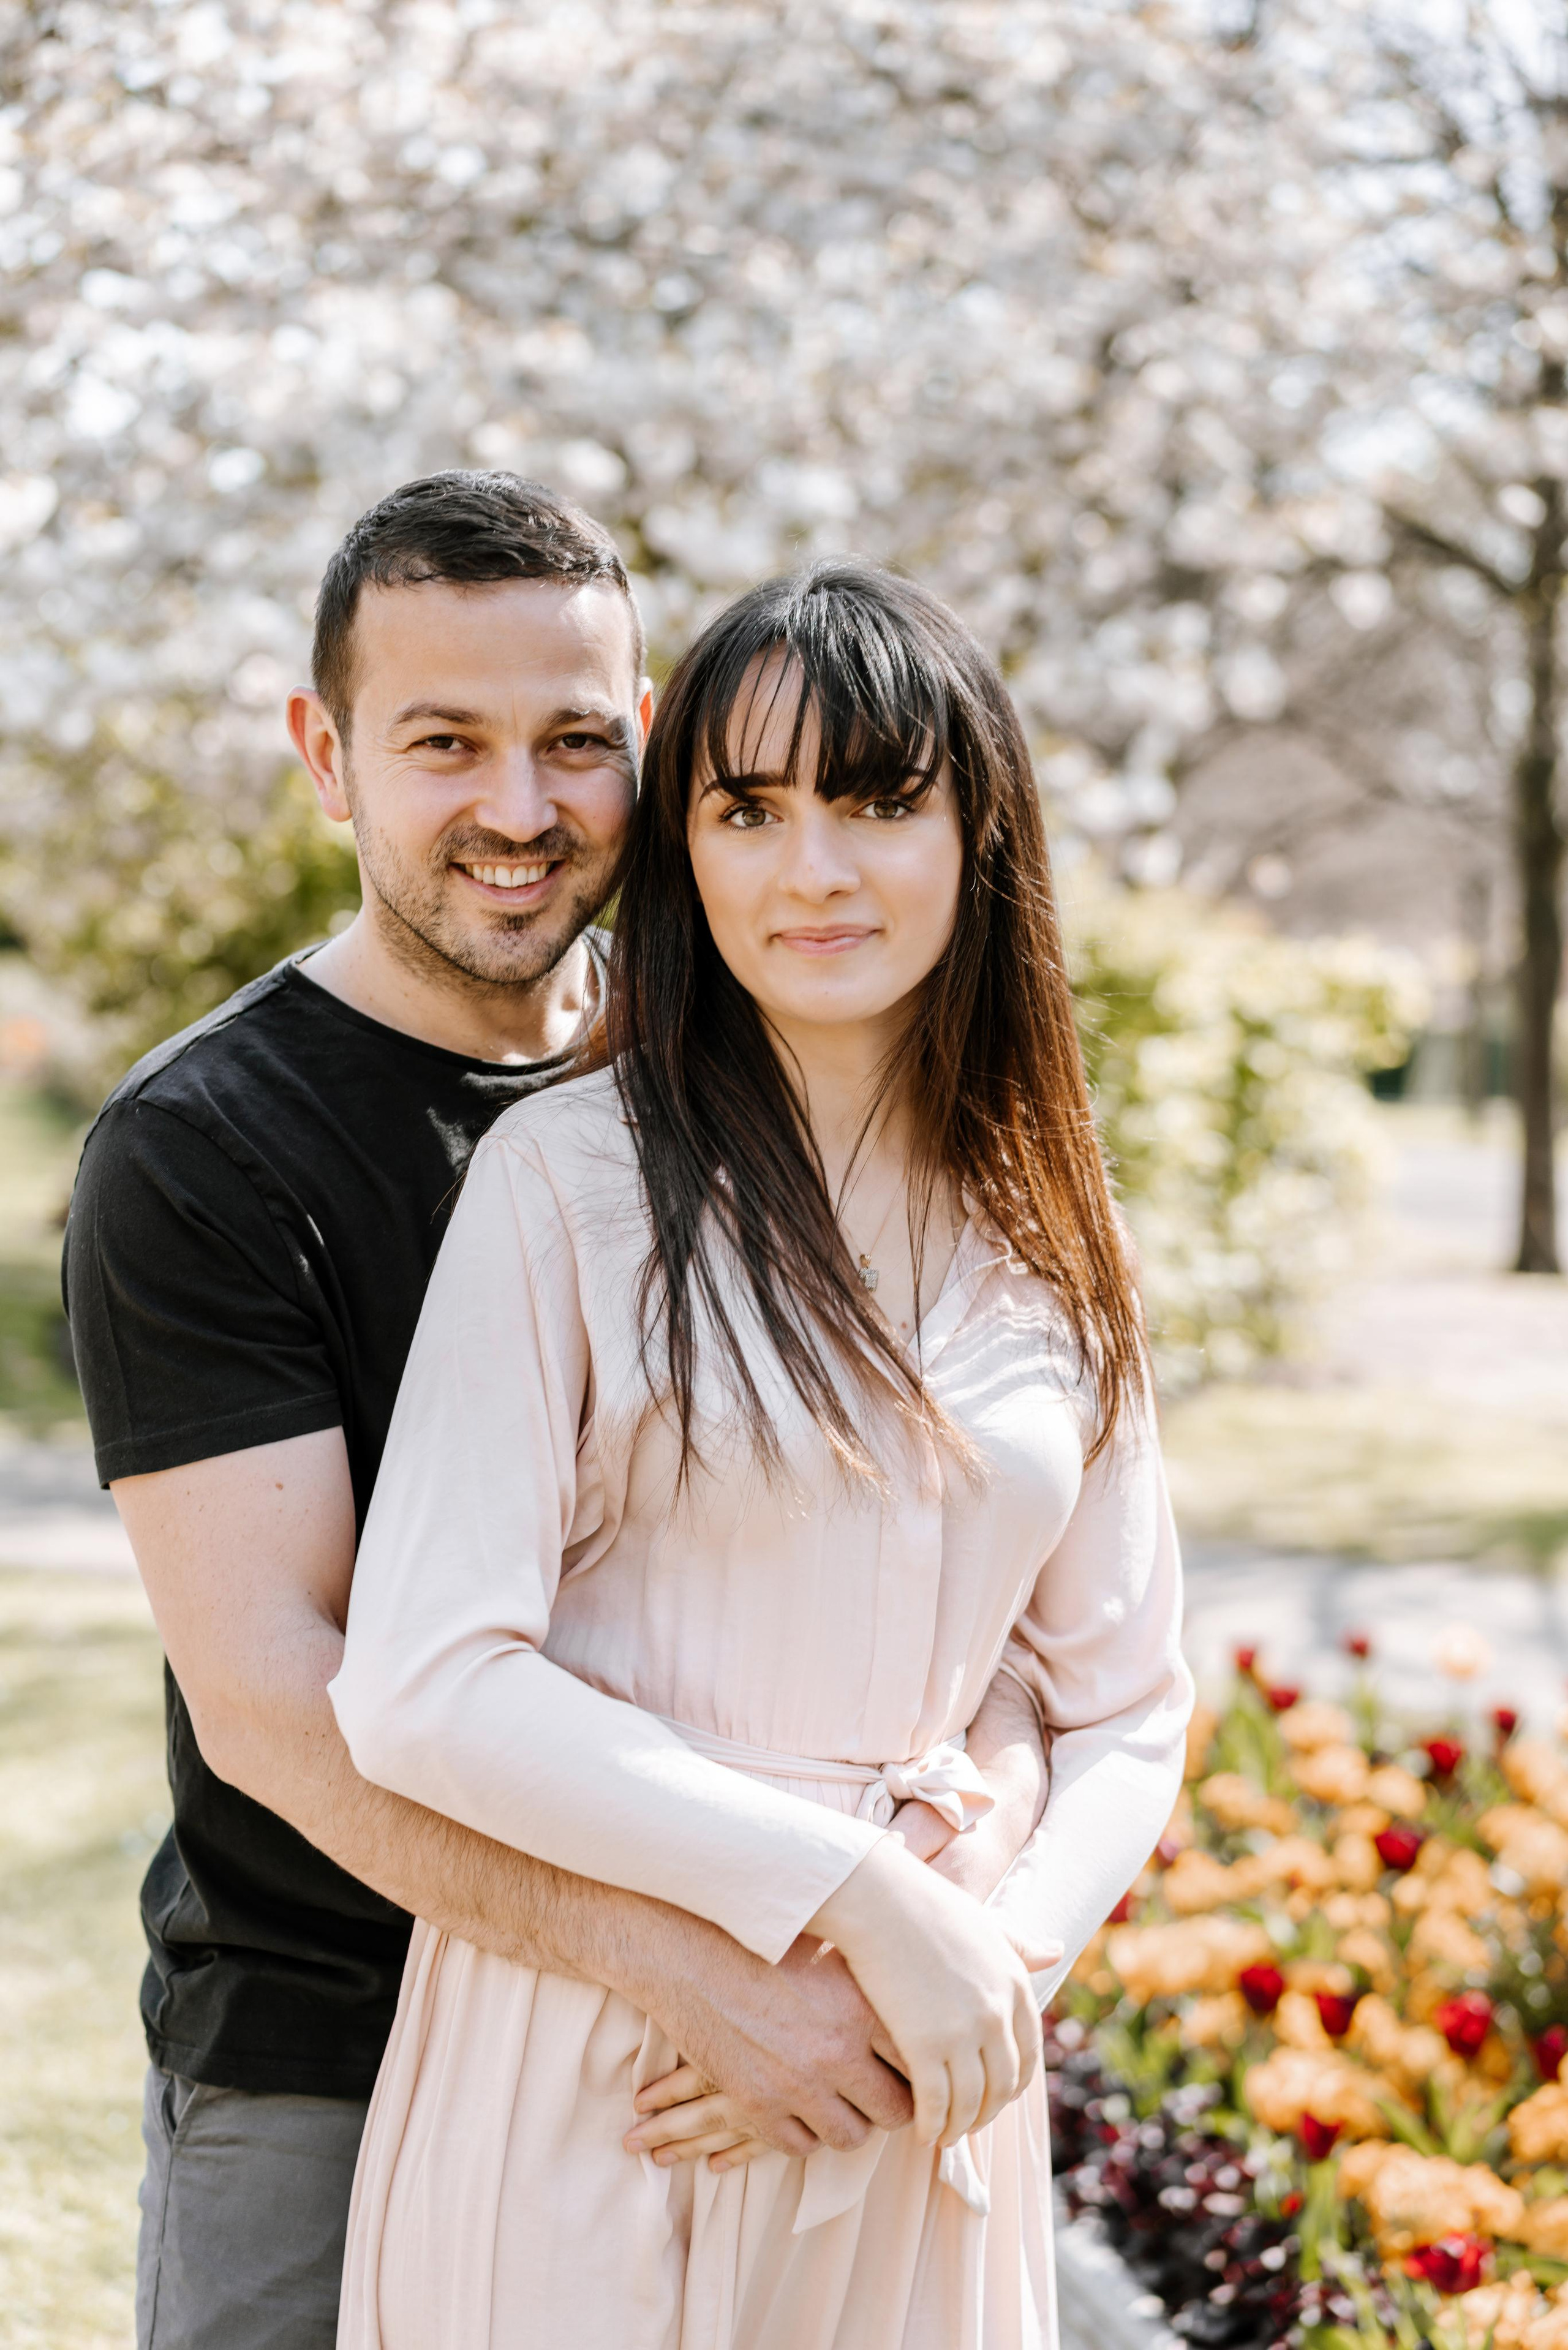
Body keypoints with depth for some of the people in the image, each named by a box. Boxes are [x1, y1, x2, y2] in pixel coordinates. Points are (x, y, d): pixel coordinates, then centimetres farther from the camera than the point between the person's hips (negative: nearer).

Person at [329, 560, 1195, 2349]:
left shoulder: (1049, 1251, 5)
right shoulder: (569, 1178, -8)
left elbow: (1124, 1713, 10)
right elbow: (421, 1685, -15)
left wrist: (1000, 1955, -9)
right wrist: (858, 1895, -16)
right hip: (584, 2068, -4)